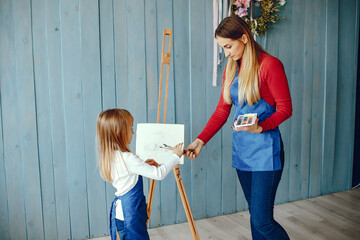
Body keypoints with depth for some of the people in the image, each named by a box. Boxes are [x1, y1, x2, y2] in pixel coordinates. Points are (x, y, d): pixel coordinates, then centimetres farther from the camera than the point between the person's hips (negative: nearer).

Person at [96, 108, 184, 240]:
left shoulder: (111, 156, 3)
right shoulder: (128, 159, -24)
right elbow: (159, 174, -22)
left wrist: (143, 164, 11)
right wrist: (175, 156, -11)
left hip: (119, 209, 9)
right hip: (130, 213, -9)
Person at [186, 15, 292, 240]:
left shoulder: (270, 65, -10)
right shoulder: (232, 68, 10)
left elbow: (285, 109, -9)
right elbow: (222, 111, 10)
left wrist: (260, 127, -25)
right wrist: (200, 141, 2)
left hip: (265, 149, -6)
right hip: (241, 148, 6)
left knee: (262, 220, -7)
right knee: (255, 214, 15)